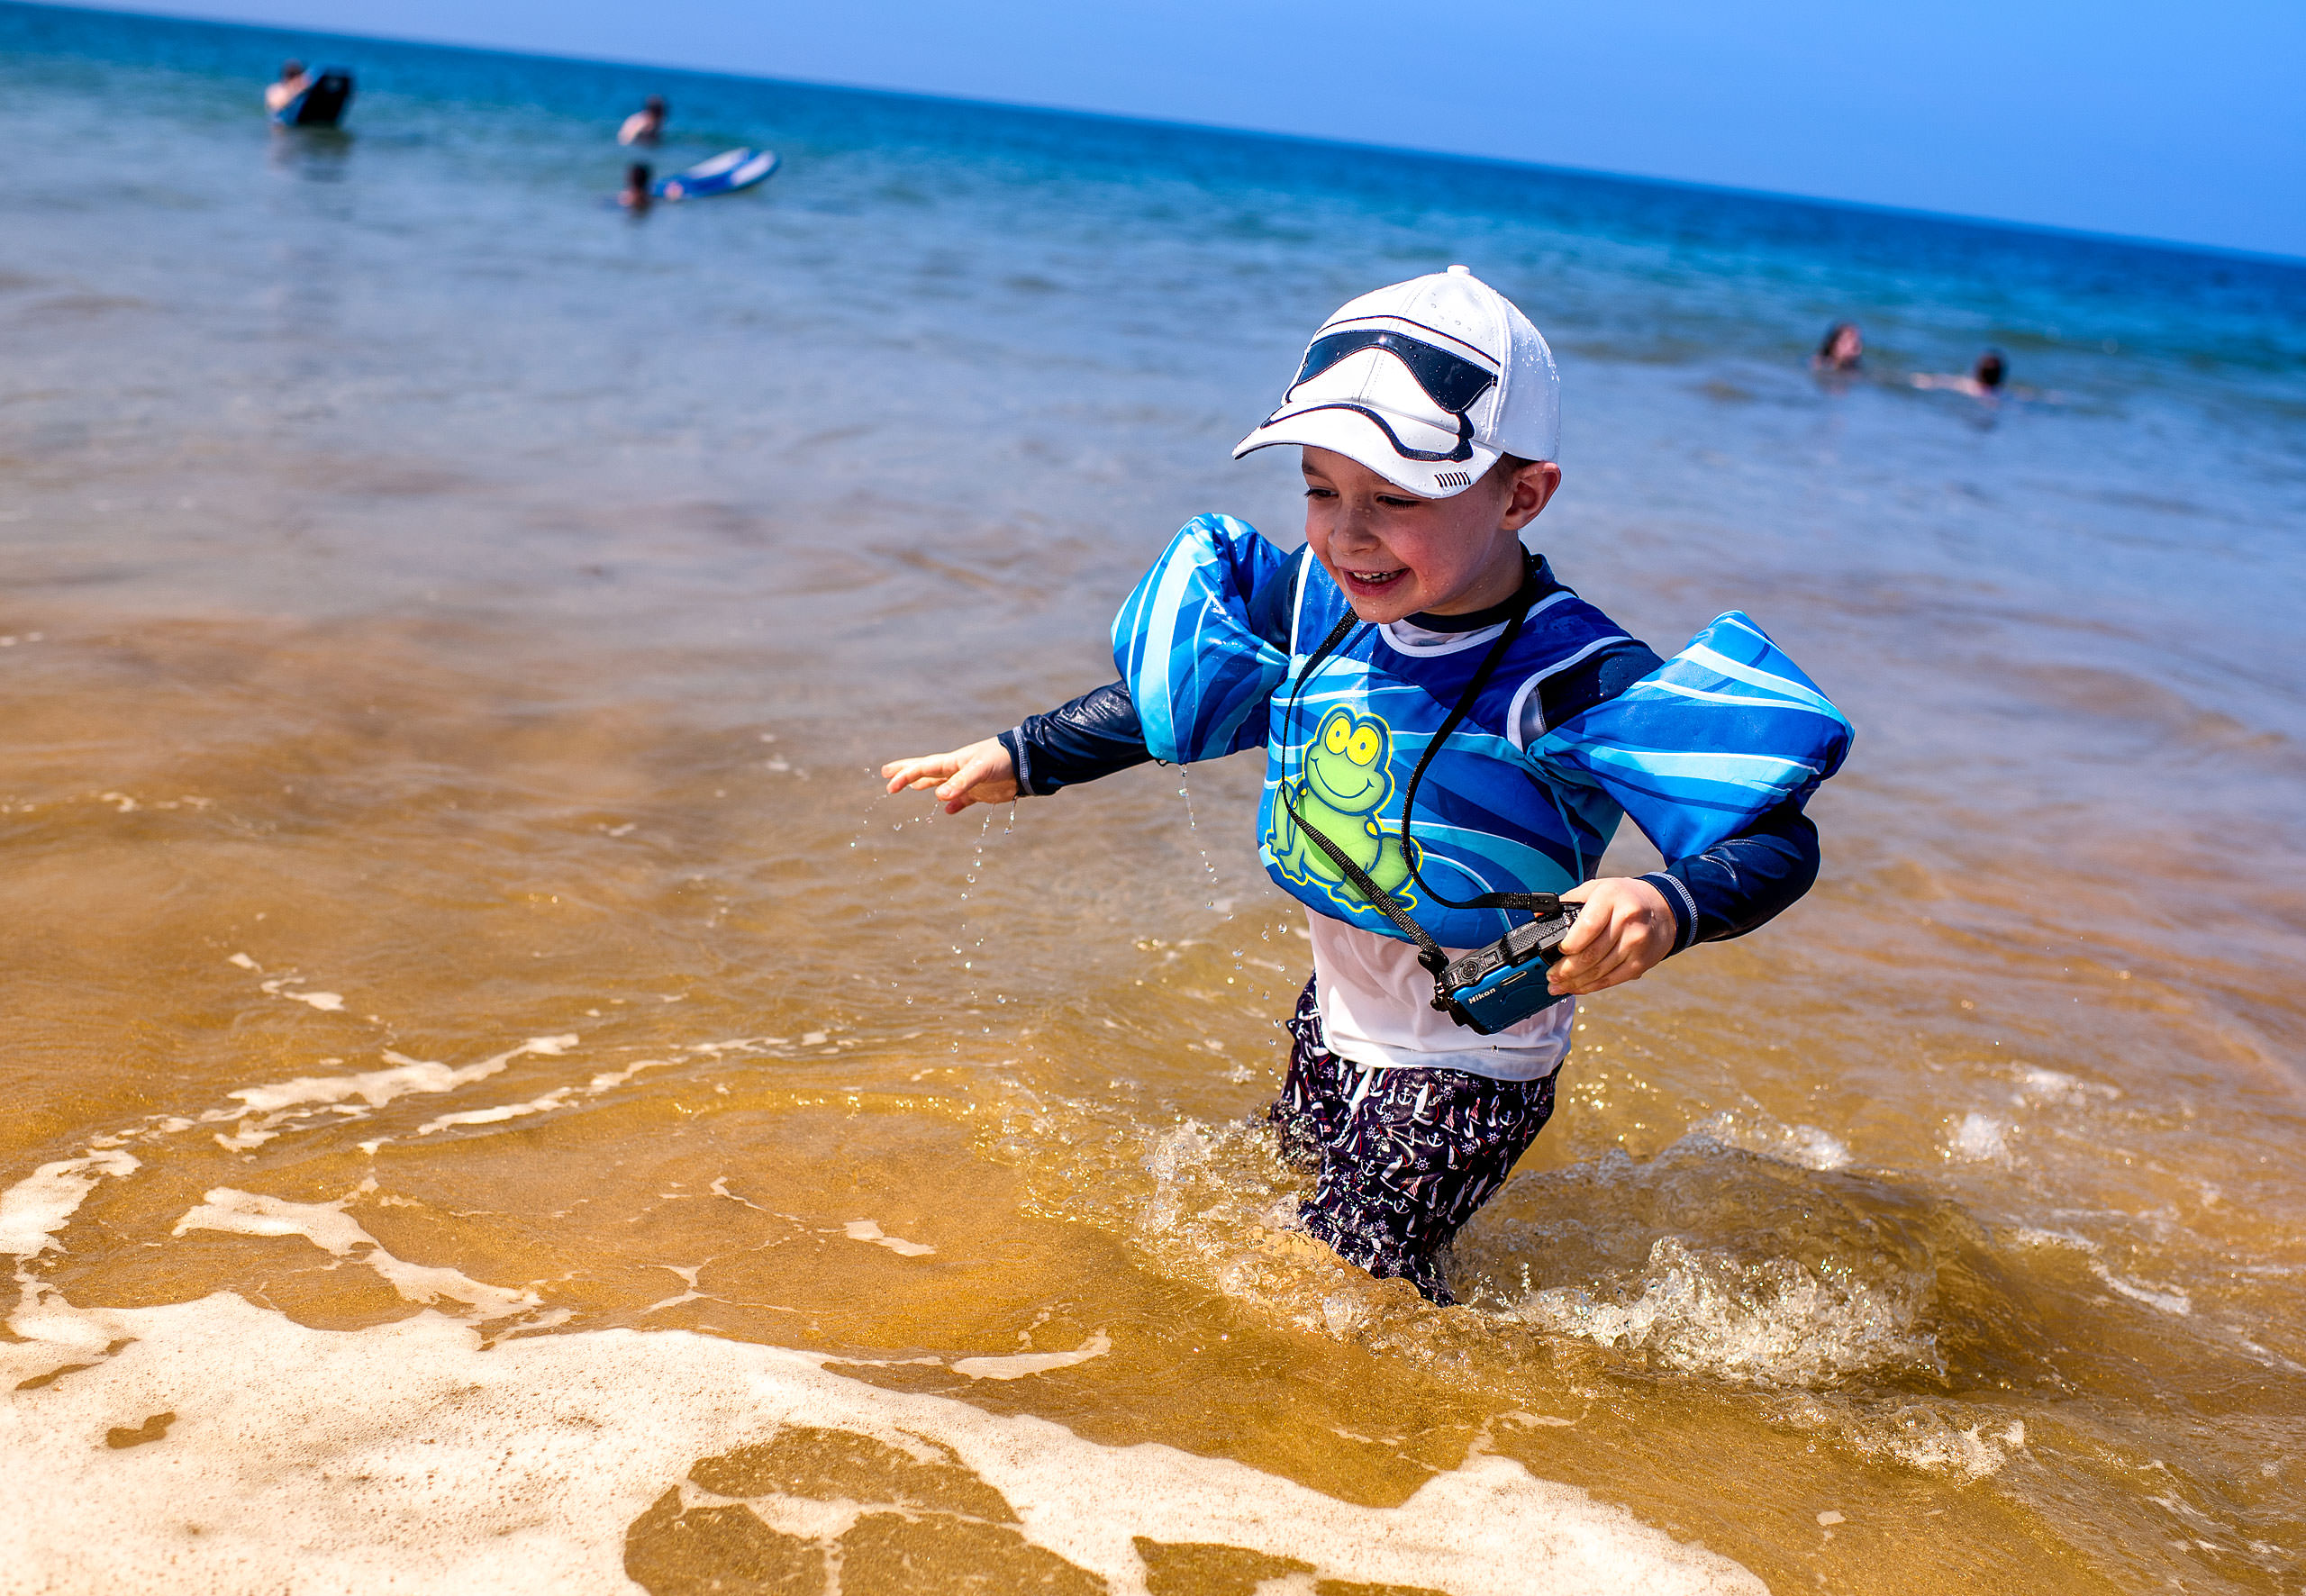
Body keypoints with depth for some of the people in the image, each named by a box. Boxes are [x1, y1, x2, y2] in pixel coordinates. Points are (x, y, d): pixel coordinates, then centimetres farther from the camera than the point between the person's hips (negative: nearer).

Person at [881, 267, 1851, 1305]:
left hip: (1468, 1068, -7)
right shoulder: (1326, 604, -12)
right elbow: (1179, 697, 7)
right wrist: (1022, 760, 6)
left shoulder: (1566, 680, -31)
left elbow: (1776, 842, -32)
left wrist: (1664, 910, -52)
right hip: (1336, 1022, 7)